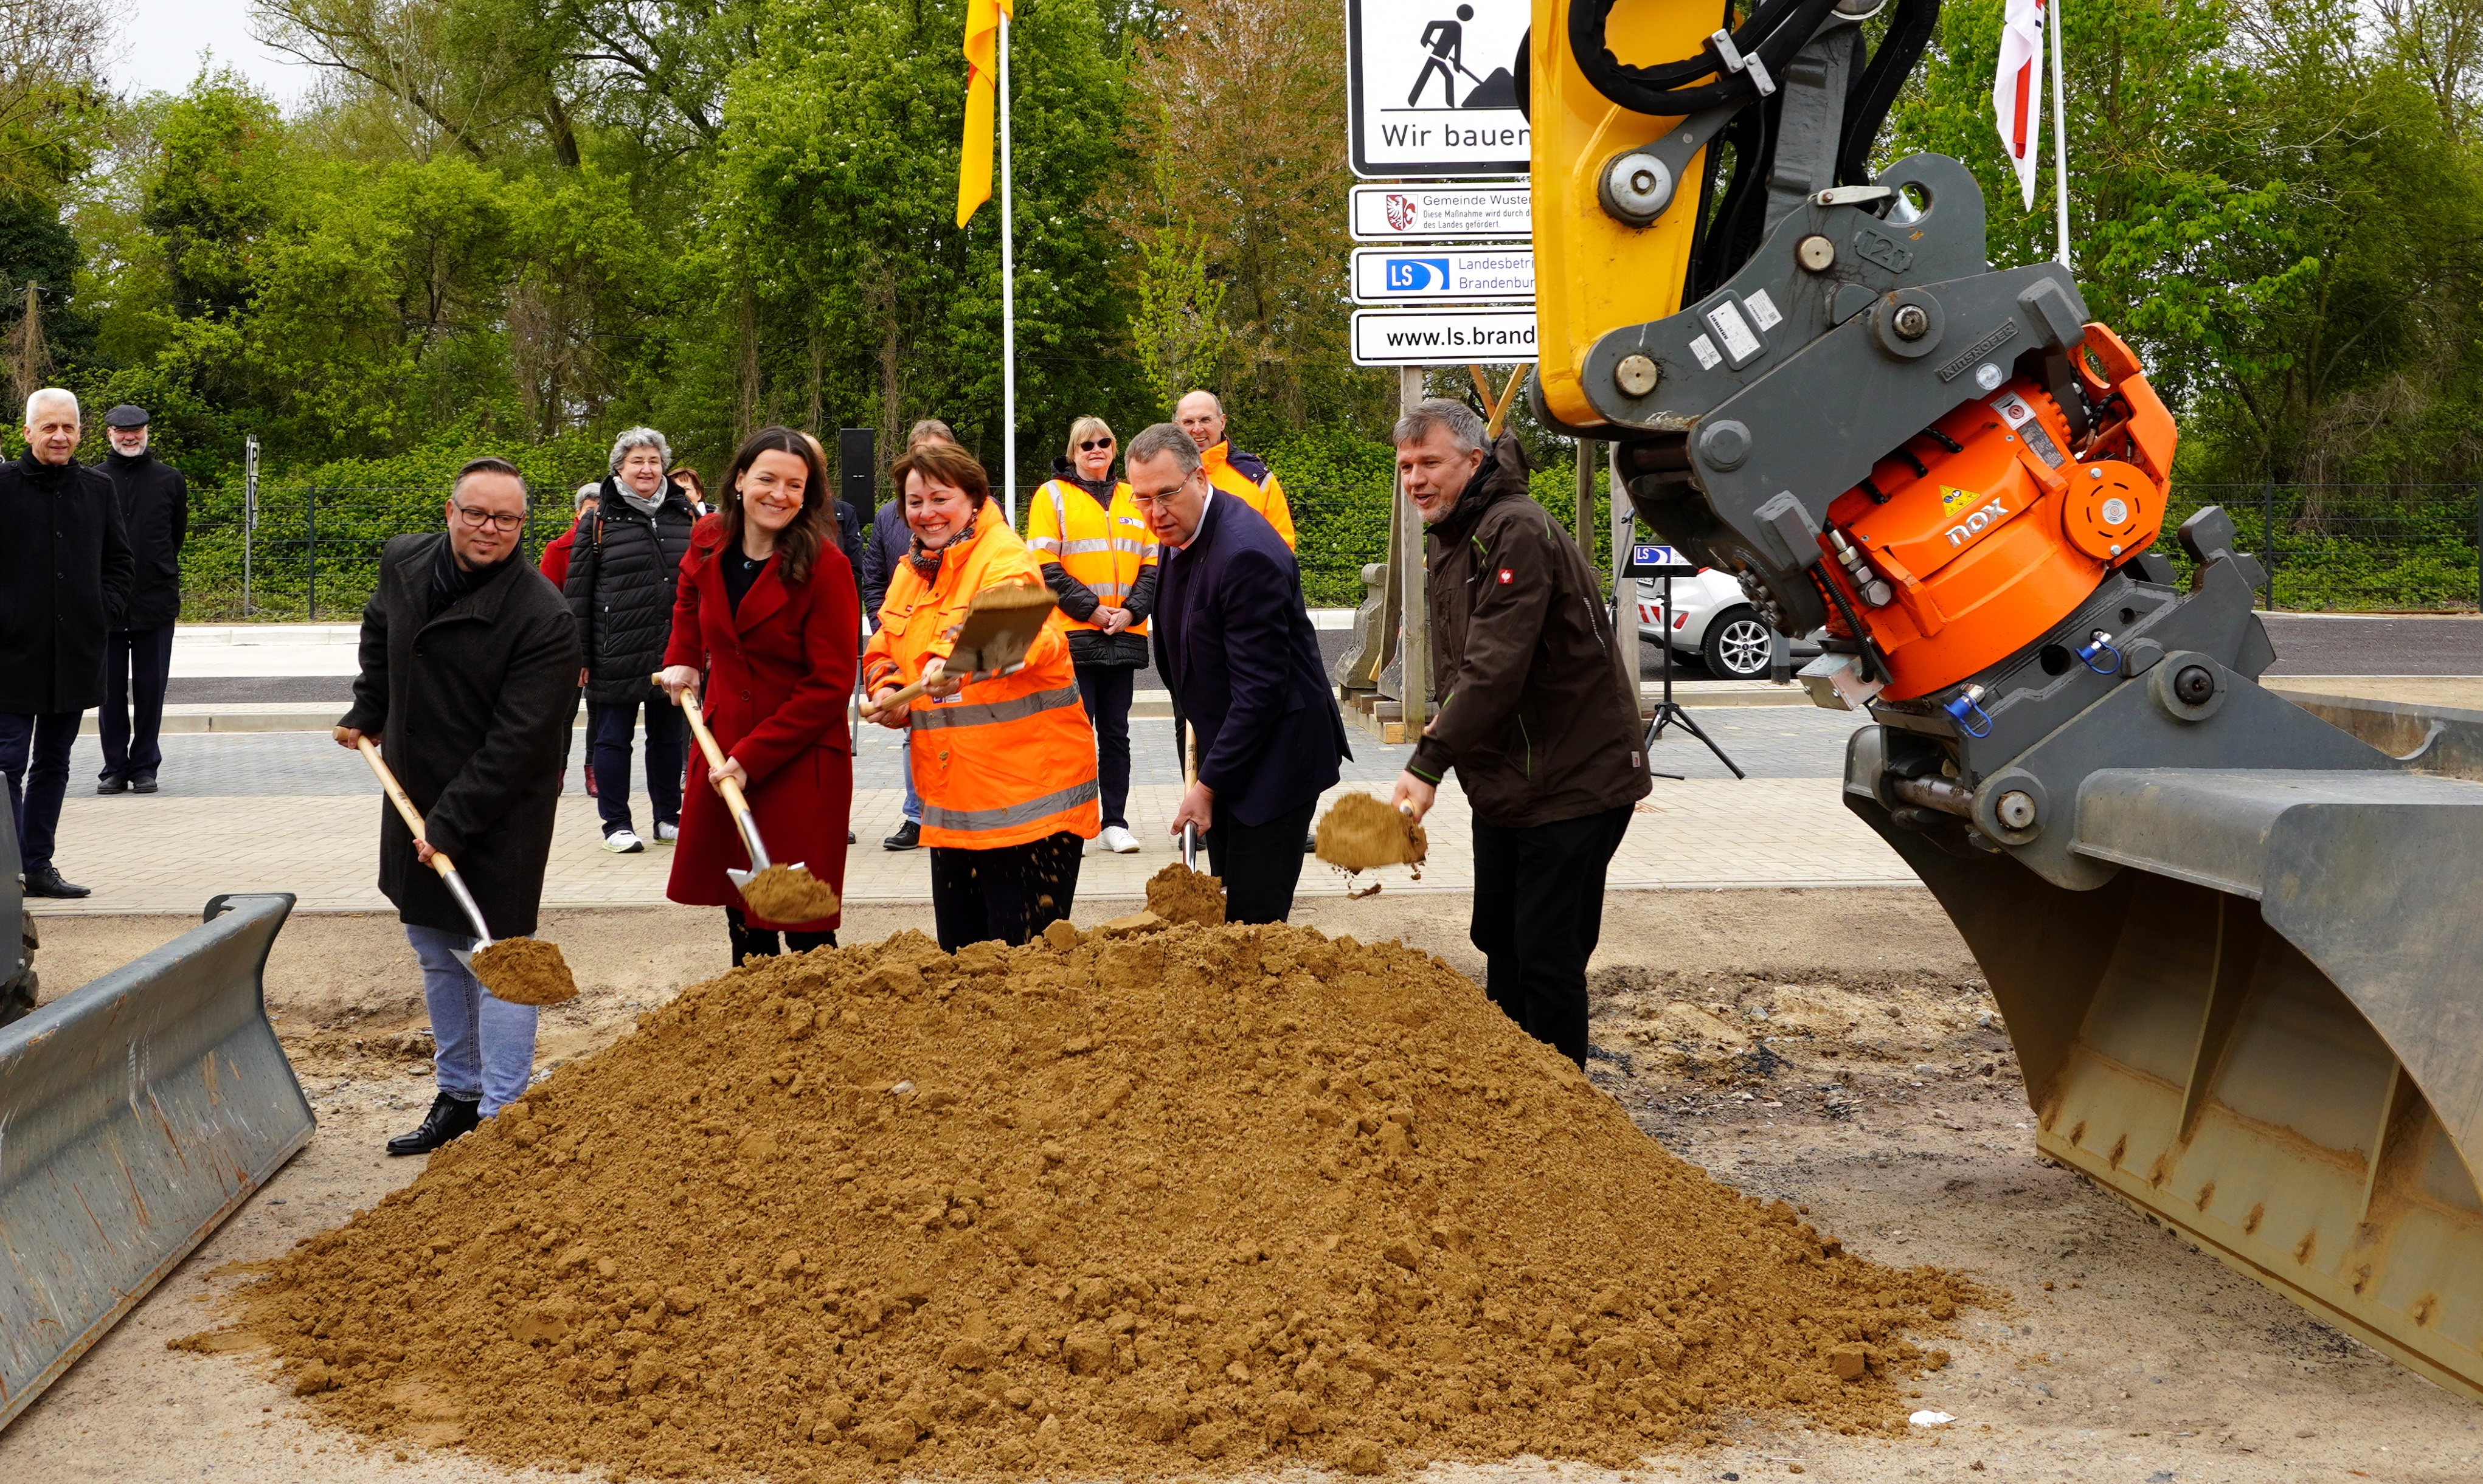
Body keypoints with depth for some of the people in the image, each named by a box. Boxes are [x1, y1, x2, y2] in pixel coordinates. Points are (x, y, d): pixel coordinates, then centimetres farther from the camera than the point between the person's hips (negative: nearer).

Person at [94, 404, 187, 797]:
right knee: (110, 690, 4)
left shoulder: (170, 480, 6)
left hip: (156, 600, 0)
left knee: (151, 689, 4)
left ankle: (145, 766, 13)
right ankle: (115, 768, 12)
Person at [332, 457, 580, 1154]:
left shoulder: (544, 618, -23)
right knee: (437, 956, 18)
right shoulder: (403, 563, -2)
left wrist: (451, 824, -24)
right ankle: (457, 1095, 33)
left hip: (500, 815, -7)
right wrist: (366, 713, 20)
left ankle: (502, 1117, 6)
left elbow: (518, 744, -24)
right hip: (415, 796, 7)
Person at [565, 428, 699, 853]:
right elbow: (578, 591, 0)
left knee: (670, 737, 10)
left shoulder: (685, 517, 9)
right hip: (617, 654, -3)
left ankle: (668, 818, 23)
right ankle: (617, 825, 11)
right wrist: (578, 654, -5)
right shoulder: (598, 520, 0)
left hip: (674, 653, 3)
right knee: (612, 738, 2)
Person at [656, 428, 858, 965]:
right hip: (722, 748, 6)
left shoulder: (824, 566, -15)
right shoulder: (709, 544, 3)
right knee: (741, 914, 11)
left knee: (804, 924, -6)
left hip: (801, 761, -6)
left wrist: (753, 759, -18)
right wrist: (682, 659, 16)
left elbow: (830, 684, -15)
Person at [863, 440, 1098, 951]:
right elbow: (882, 654, 24)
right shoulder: (911, 572, 12)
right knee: (959, 952, 13)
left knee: (1025, 952, -5)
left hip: (1025, 790, -7)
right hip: (950, 802, 8)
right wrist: (886, 691, 0)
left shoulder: (1006, 559, -12)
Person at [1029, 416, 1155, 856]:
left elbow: (1152, 563, 11)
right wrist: (1091, 609, -13)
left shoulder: (1133, 499, 15)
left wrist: (1132, 610, -5)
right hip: (1072, 637, -4)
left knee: (1116, 732, 7)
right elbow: (1045, 565, -5)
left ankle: (1115, 822, 13)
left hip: (1124, 636, 4)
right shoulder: (1053, 495, 3)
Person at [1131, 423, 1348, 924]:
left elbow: (1260, 689, -25)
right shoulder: (1181, 533, 3)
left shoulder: (1246, 555, -26)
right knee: (1227, 907, 13)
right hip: (1224, 743, 9)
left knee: (1253, 919, -8)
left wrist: (1208, 786, -21)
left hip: (1274, 753, -9)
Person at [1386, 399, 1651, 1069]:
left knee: (1549, 961, -7)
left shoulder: (1518, 532, -22)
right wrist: (1446, 721, 4)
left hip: (1572, 782, -10)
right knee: (1500, 940, 19)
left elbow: (1496, 666, -30)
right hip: (1503, 782, 10)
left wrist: (1430, 763, -33)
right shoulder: (1447, 537, 11)